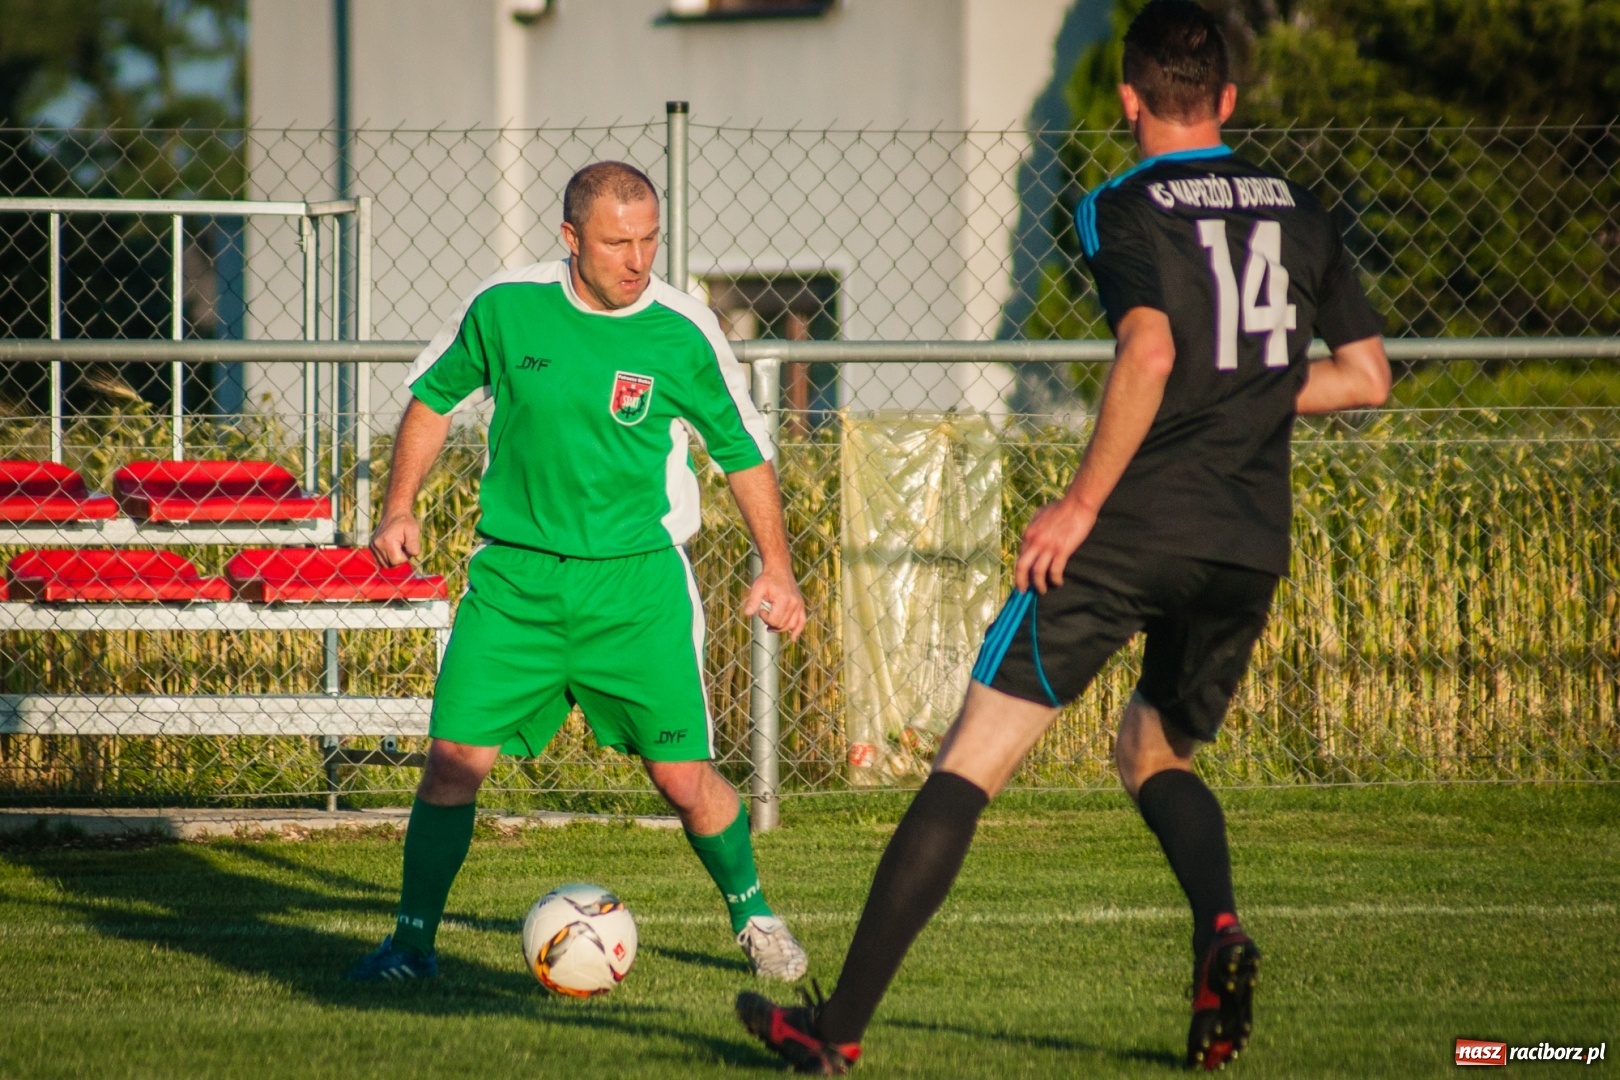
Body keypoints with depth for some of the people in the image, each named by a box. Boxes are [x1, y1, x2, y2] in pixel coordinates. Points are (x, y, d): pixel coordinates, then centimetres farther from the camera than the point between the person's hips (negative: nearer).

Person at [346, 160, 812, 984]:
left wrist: (775, 568, 4)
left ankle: (754, 918, 24)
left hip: (637, 578, -1)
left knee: (683, 776, -2)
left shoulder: (682, 332, -6)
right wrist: (400, 508, 4)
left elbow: (743, 449, 7)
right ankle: (412, 941, 7)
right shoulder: (505, 307, -5)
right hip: (515, 574, 1)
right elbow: (433, 397, 12)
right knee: (453, 756, -8)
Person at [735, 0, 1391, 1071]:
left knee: (971, 761, -2)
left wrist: (1081, 502, -16)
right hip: (1251, 546, 5)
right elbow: (1368, 376, 13)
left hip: (1131, 532, -5)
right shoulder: (1299, 212, 11)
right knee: (1155, 753, 27)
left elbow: (1150, 351, -21)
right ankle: (1220, 925, -4)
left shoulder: (1124, 210, -4)